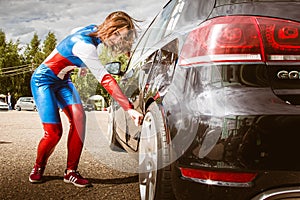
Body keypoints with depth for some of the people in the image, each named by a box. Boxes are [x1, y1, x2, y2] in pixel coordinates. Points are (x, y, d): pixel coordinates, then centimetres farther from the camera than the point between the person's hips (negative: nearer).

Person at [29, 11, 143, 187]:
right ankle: (38, 168, 17)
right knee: (54, 132, -13)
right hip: (43, 80, -8)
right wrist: (129, 108, -39)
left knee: (79, 117, -12)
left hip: (62, 81, 8)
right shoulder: (85, 45, -33)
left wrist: (84, 65, 18)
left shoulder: (93, 30, -8)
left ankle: (71, 172, -5)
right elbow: (105, 79, -38)